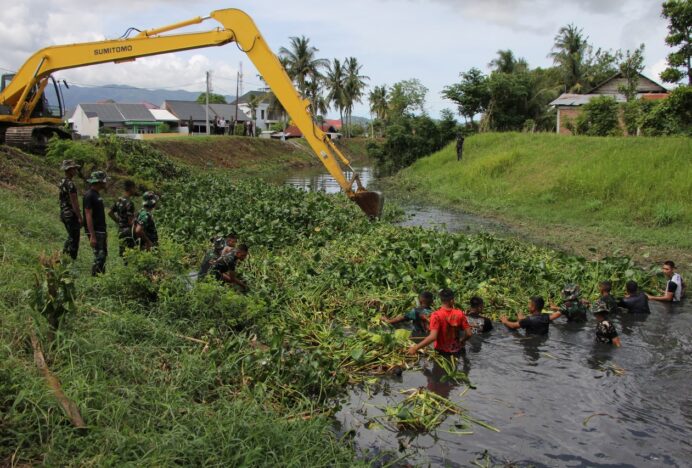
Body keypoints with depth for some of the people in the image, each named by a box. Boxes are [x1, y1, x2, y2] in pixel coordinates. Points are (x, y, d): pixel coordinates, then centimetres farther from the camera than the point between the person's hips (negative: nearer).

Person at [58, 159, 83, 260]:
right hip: (71, 214, -9)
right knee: (74, 239, 0)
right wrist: (80, 217, -18)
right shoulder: (70, 184, -19)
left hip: (63, 213, 9)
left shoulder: (61, 183, 11)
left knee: (71, 236, 23)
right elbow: (74, 203, -21)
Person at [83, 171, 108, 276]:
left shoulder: (97, 194, 15)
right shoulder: (89, 195, -14)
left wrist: (105, 232, 21)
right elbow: (88, 216, -19)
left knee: (104, 255, 14)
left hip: (101, 230, 10)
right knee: (99, 256, -9)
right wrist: (92, 236, -23)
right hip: (95, 231, -10)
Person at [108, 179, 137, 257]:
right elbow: (130, 222, -21)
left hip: (120, 231, 9)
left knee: (122, 253, 15)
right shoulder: (129, 203, -19)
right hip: (127, 231, -9)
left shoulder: (119, 200, 8)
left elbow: (110, 212, 18)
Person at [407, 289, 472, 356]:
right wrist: (461, 341, 10)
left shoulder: (436, 315, -22)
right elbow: (468, 334, -10)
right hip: (457, 350, 1)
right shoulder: (459, 313, -13)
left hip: (442, 351, -1)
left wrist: (416, 348, -24)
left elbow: (433, 337, -29)